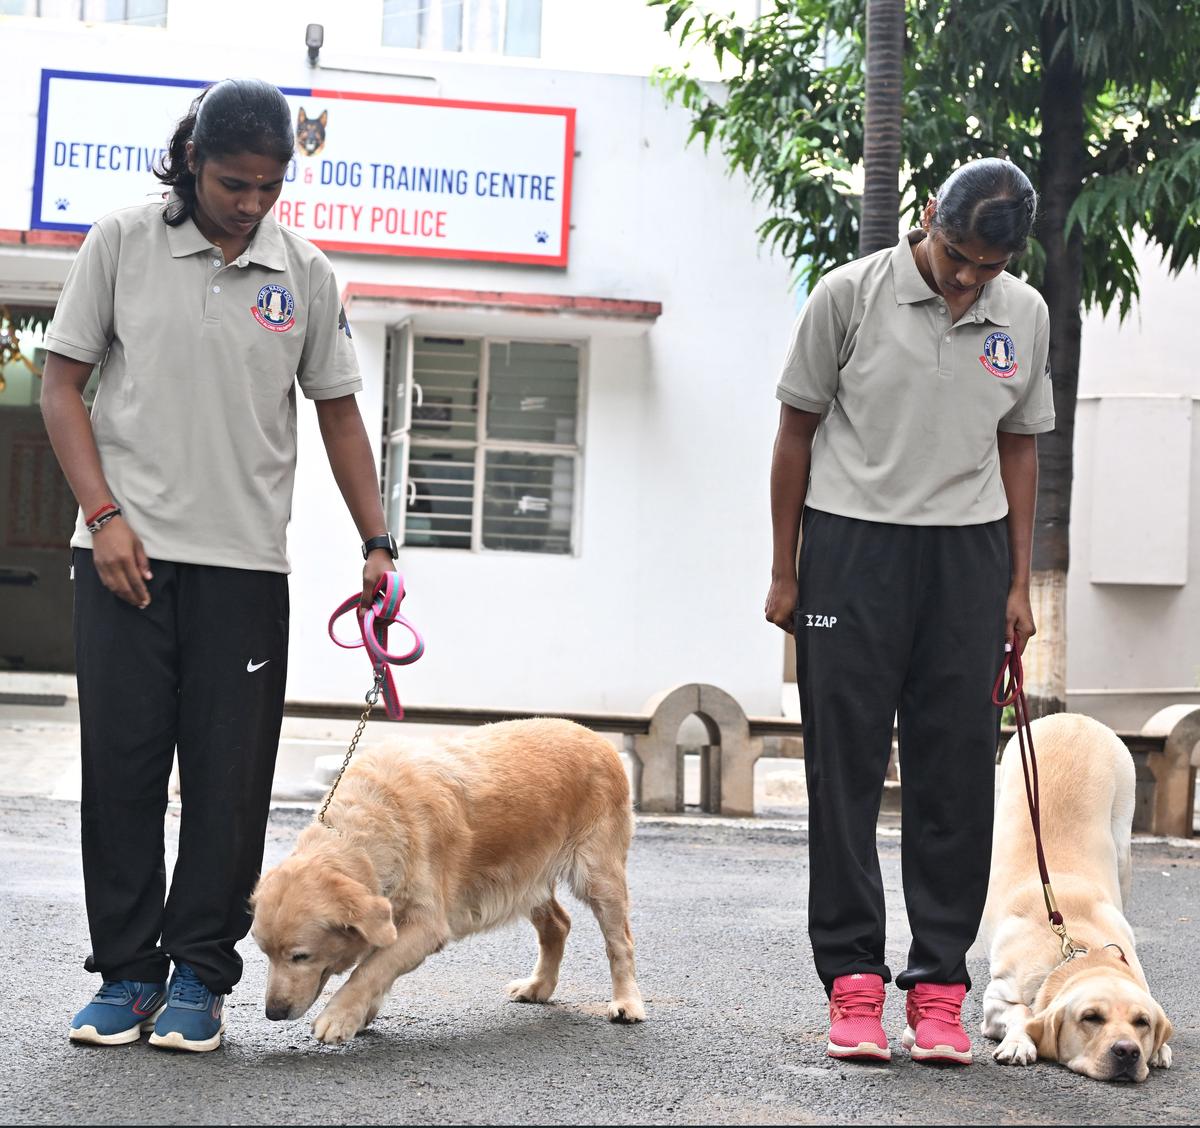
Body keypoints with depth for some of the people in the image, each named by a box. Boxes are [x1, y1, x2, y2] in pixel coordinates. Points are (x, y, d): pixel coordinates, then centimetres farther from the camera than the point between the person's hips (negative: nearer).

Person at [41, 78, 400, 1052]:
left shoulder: (305, 275, 7)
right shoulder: (122, 244, 2)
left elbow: (339, 415, 13)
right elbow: (63, 385, 4)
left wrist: (378, 544, 6)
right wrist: (104, 514, -7)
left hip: (246, 566, 1)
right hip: (126, 553, -1)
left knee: (229, 781, 0)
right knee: (122, 767, 2)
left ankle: (199, 977, 10)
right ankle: (127, 972, 13)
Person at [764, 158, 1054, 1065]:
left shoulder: (1025, 316, 5)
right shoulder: (850, 295, -5)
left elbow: (1018, 447, 14)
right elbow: (798, 430, 2)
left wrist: (1019, 584, 9)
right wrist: (785, 572, 2)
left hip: (968, 552, 3)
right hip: (853, 545, -3)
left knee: (957, 772, 1)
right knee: (846, 767, -1)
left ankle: (939, 985, 8)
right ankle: (853, 977, 5)